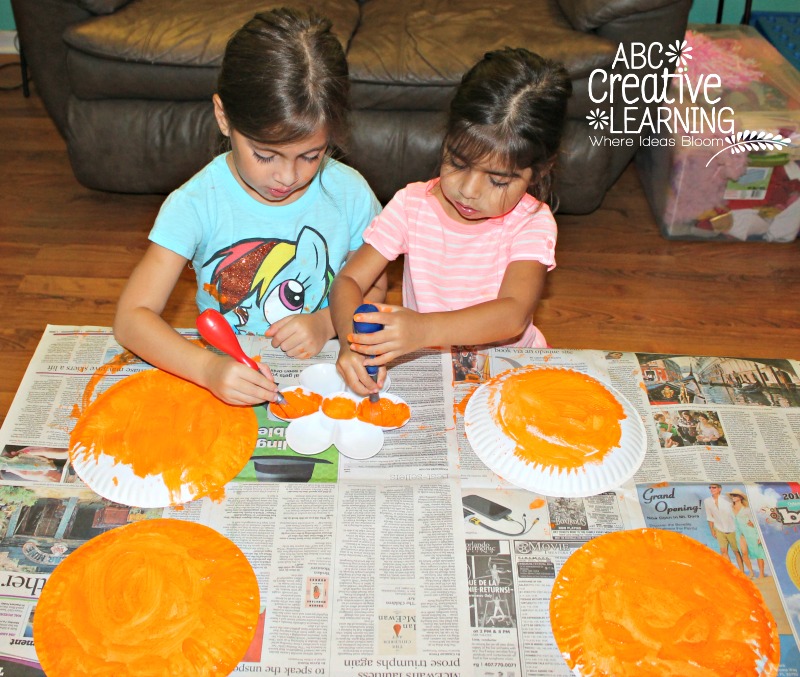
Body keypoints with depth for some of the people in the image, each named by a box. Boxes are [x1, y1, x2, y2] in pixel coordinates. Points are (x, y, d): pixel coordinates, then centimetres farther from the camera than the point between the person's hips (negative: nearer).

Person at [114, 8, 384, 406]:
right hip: (228, 377, -1)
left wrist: (326, 322, -12)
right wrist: (208, 369, -34)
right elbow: (131, 318, -17)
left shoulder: (350, 193, -6)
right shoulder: (196, 204, -13)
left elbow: (374, 287, 8)